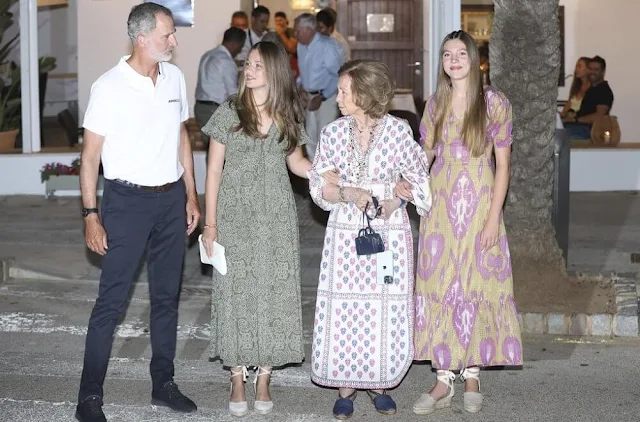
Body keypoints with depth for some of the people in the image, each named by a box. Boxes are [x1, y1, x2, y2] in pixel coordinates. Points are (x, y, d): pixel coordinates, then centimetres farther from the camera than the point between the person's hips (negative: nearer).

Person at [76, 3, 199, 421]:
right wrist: (91, 215, -11)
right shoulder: (109, 87, -12)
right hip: (128, 200, -5)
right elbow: (90, 155, -8)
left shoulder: (175, 77, 4)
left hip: (171, 198, 5)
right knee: (111, 301, -4)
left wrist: (191, 194, 12)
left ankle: (163, 383, 25)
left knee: (167, 295, 12)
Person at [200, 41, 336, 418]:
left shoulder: (288, 116, 4)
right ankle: (238, 379, 12)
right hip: (236, 214, -2)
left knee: (274, 291, 2)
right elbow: (215, 170, -1)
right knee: (237, 290, 0)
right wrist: (210, 223, -4)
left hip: (277, 217, 2)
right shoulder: (229, 113, -2)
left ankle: (264, 378, 13)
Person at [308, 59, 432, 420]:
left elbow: (419, 177, 6)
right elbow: (318, 186, 3)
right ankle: (346, 386, 16)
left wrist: (397, 199, -12)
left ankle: (378, 382, 21)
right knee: (343, 309, 2)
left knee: (386, 310, 3)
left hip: (389, 232, -1)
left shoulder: (398, 131, -5)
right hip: (345, 232, 2)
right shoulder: (333, 133, 1)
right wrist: (347, 193, -15)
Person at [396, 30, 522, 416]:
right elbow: (425, 153, 11)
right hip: (441, 205, 3)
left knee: (476, 283, 2)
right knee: (438, 283, 2)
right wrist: (407, 182, -10)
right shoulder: (436, 104, 6)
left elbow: (503, 163, -5)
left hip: (479, 204, -3)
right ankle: (445, 378, 10)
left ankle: (472, 374, 15)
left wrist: (494, 217, -10)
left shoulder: (494, 102, -4)